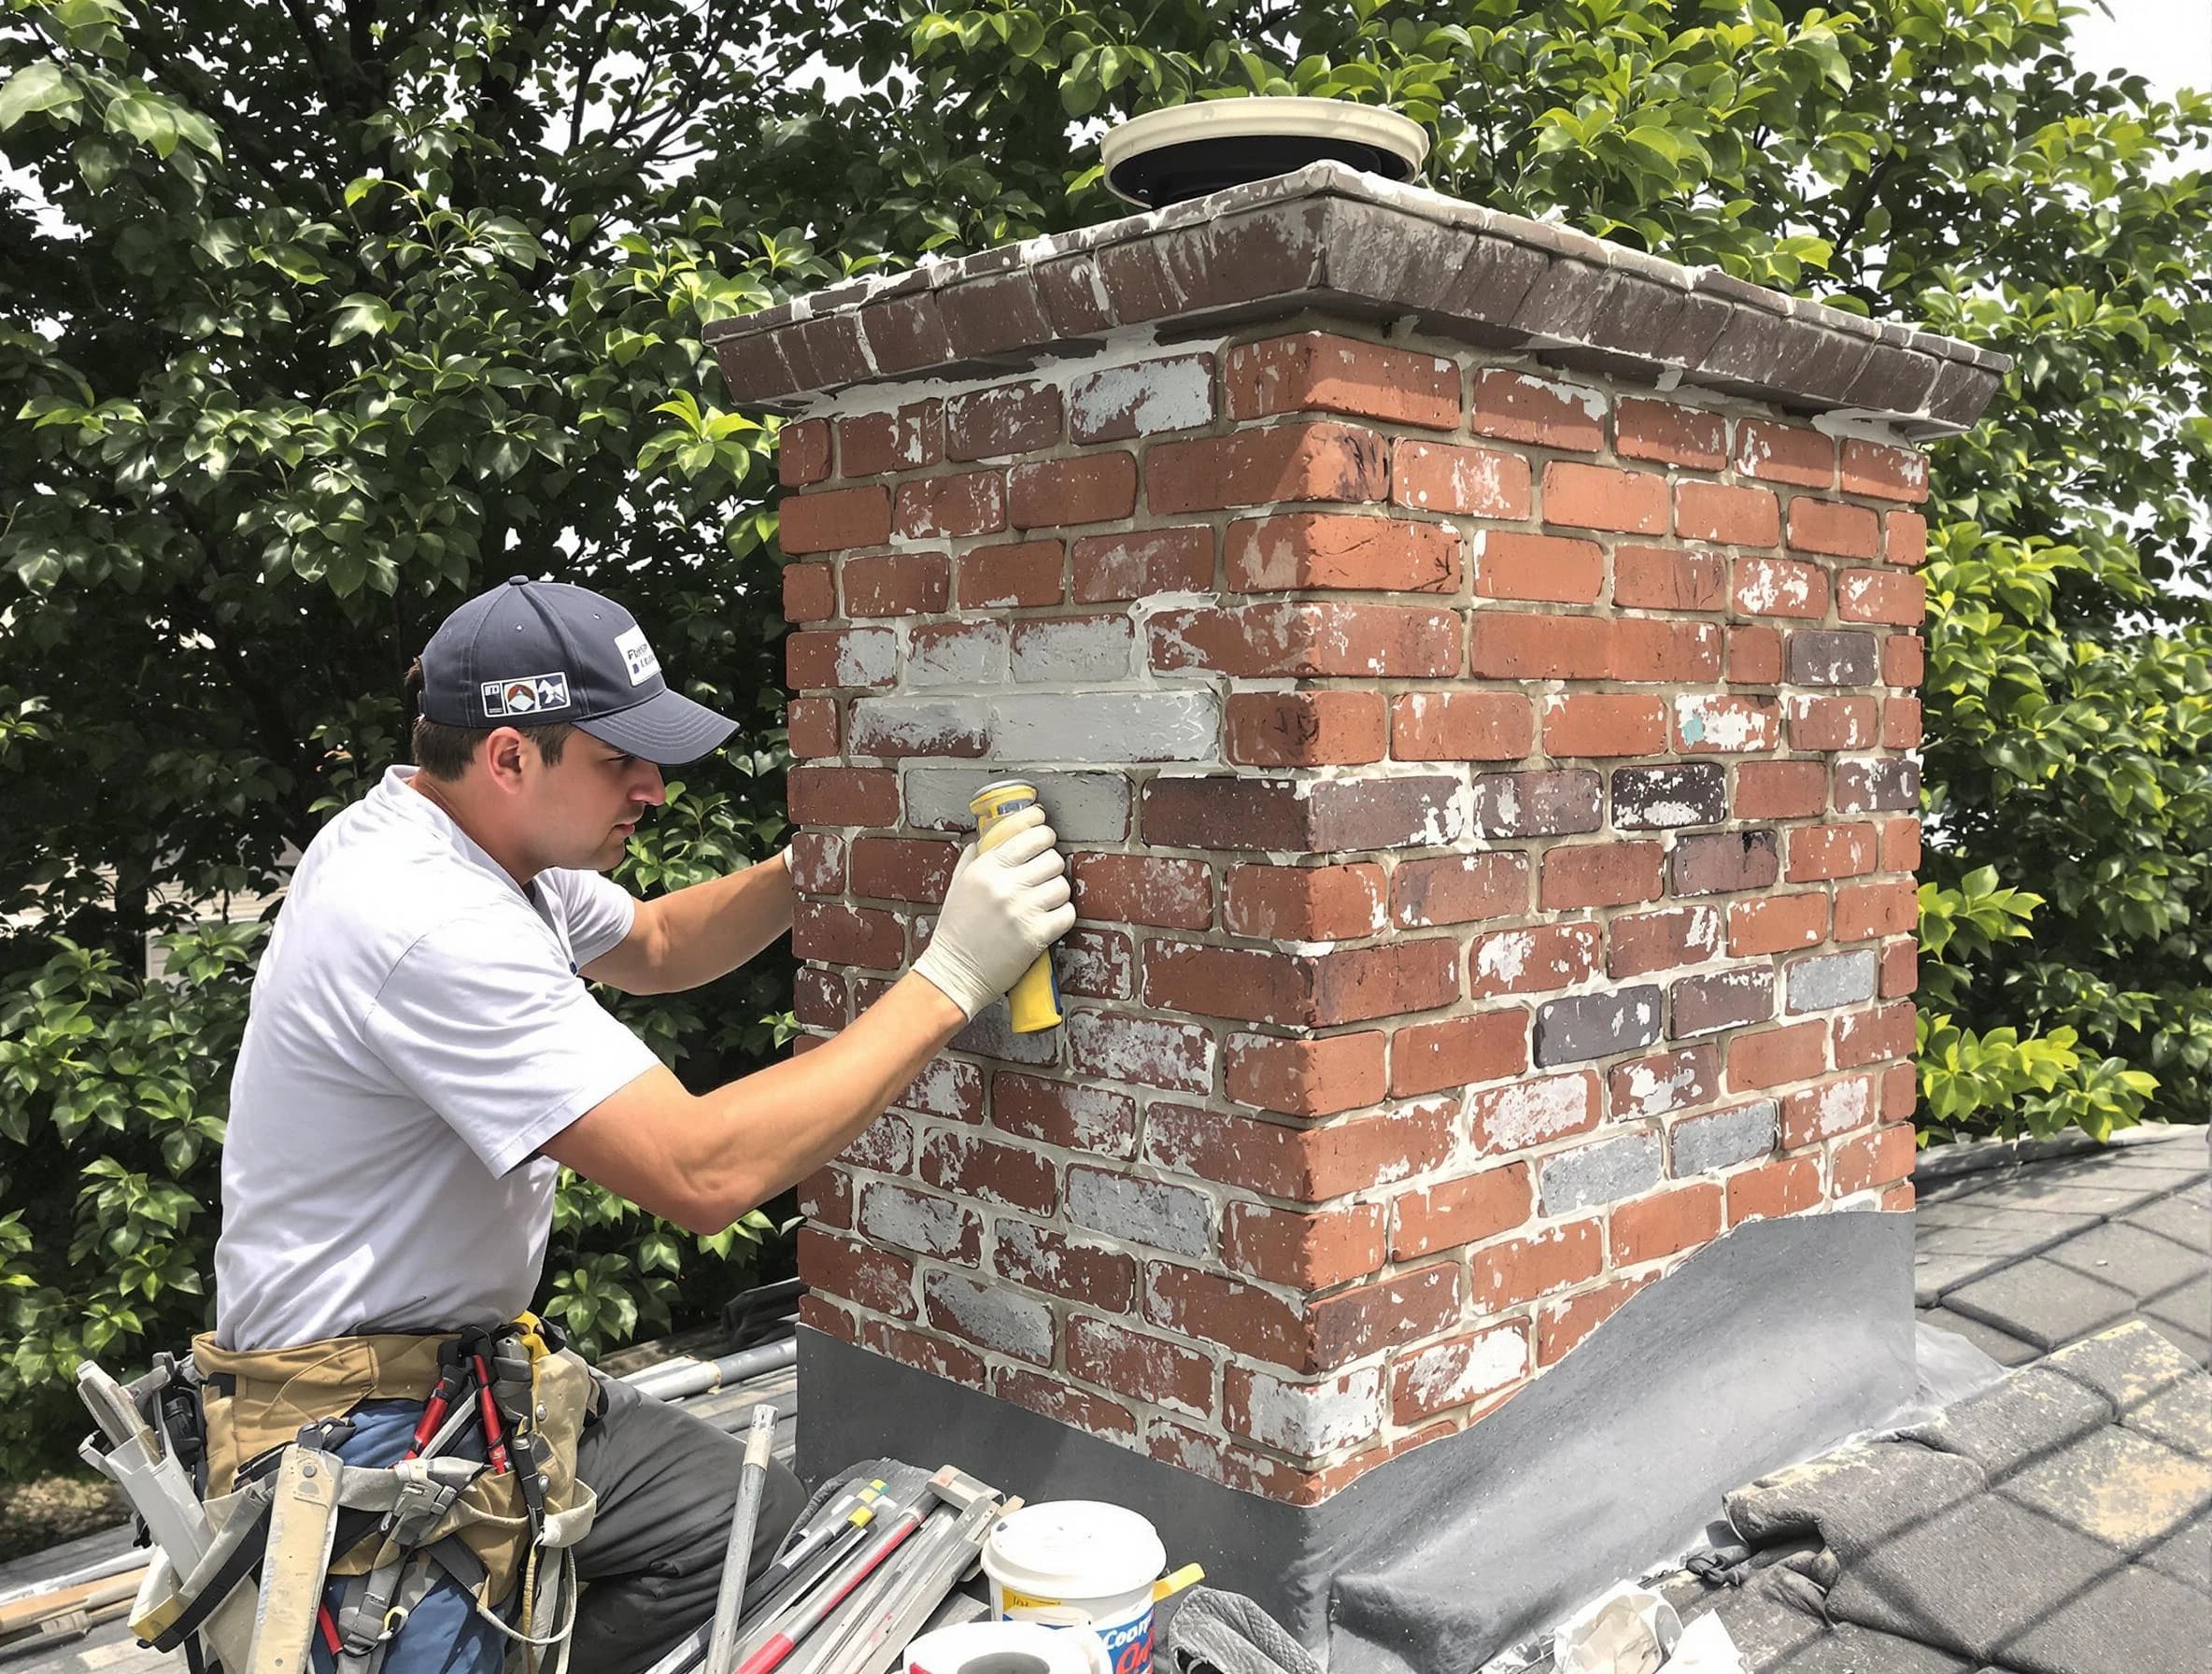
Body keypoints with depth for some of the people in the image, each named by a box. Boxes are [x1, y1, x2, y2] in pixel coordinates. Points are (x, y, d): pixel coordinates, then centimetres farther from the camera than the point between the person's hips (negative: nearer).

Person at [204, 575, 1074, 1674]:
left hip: (470, 1359, 9)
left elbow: (651, 947, 21)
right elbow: (705, 1173, -33)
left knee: (766, 1524, 1)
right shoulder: (427, 923, -28)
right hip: (362, 1422, -9)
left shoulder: (492, 843, 2)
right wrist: (950, 979, -28)